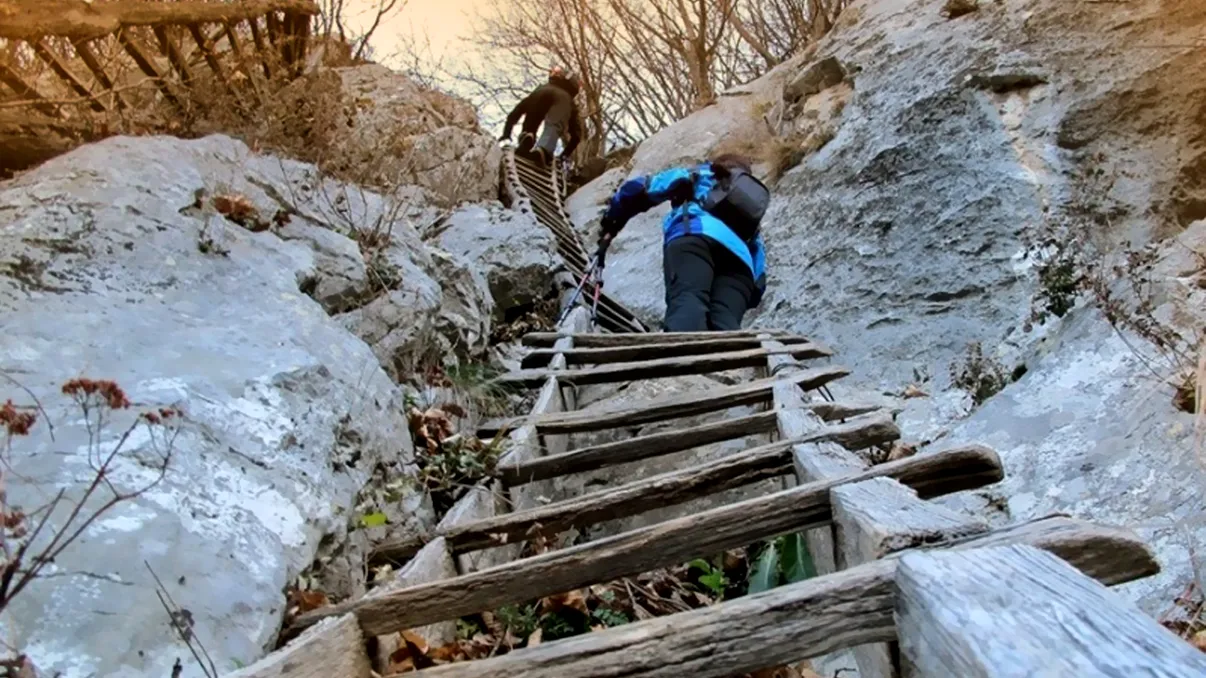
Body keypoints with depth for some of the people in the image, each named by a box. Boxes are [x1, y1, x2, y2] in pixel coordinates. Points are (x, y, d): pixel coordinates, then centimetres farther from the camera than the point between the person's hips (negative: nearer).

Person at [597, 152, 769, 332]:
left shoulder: (700, 175, 37)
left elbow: (641, 189, 26)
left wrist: (610, 221, 37)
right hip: (740, 256, 4)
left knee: (687, 300, -31)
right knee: (725, 324, -19)